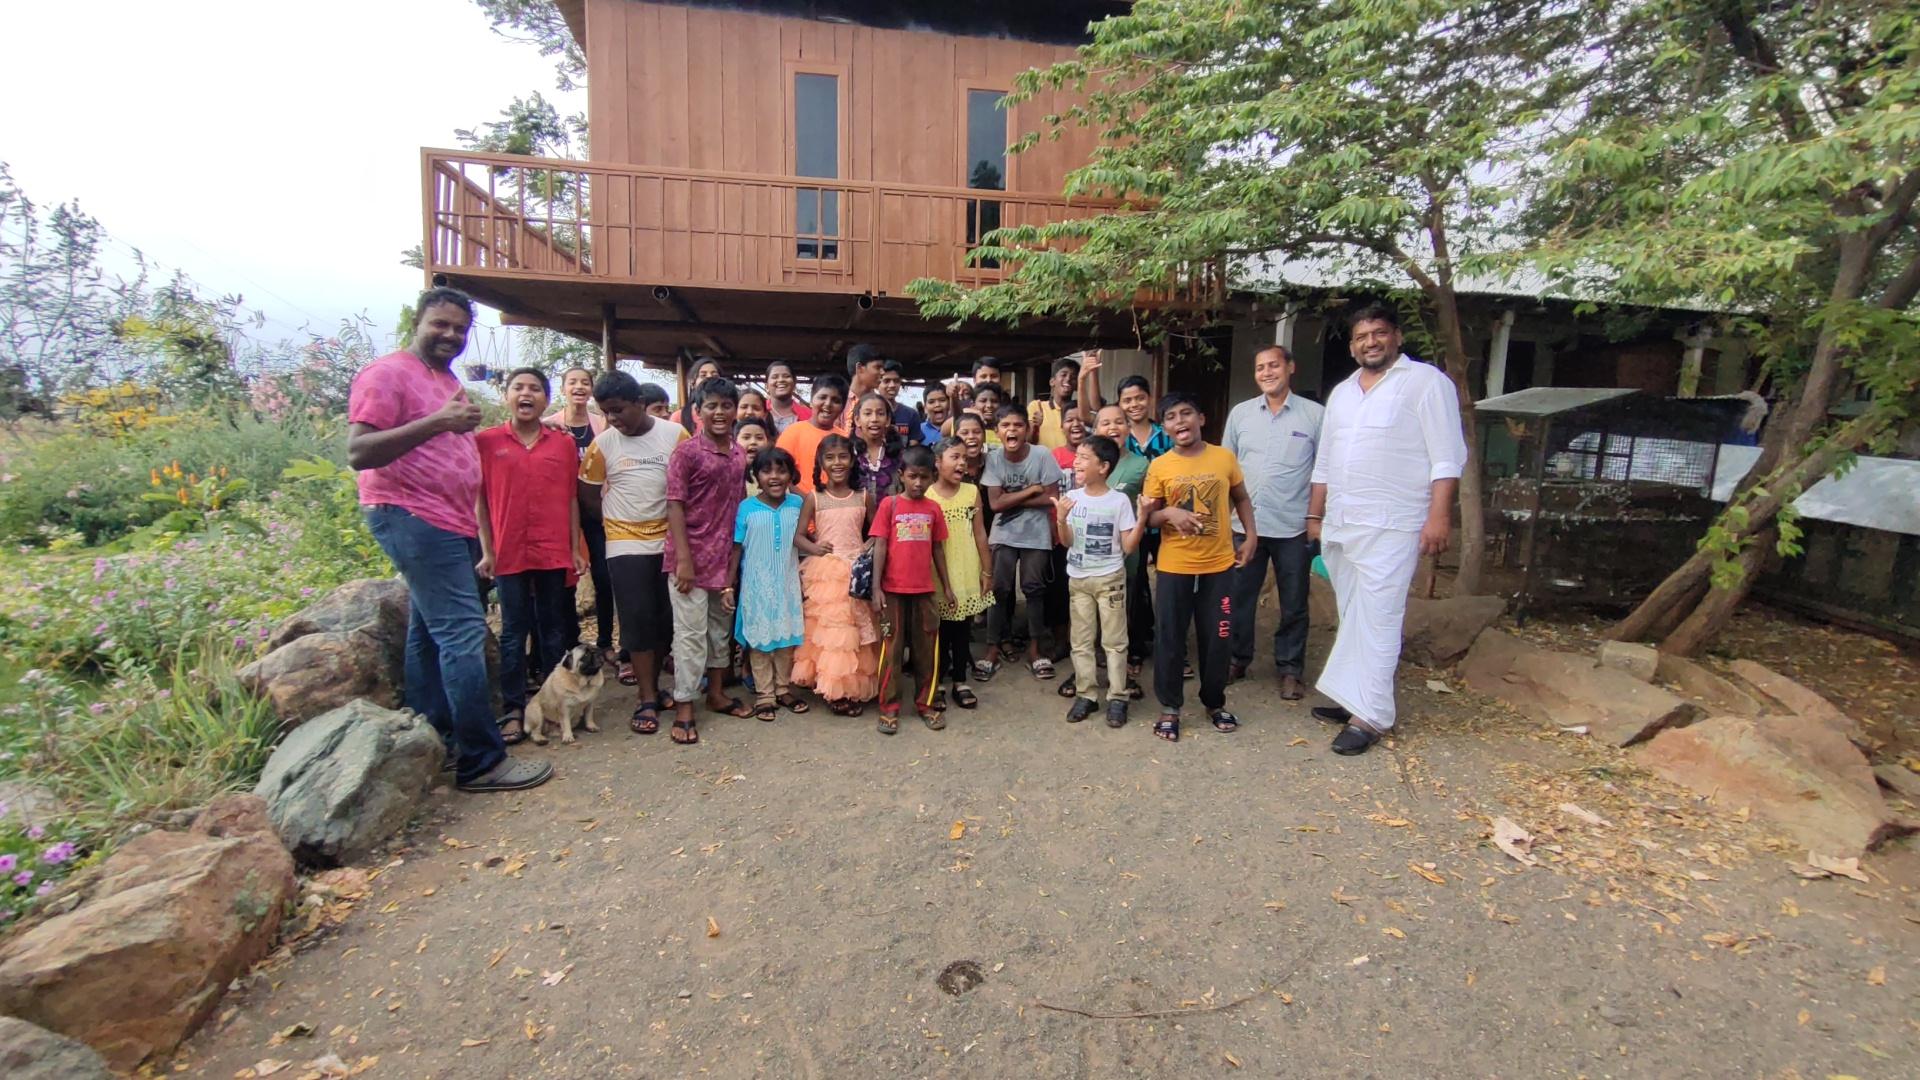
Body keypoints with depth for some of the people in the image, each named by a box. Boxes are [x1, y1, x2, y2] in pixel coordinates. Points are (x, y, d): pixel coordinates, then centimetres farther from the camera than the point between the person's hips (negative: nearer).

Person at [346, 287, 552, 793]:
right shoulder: (387, 373, -8)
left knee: (431, 633, 13)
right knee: (463, 632, -13)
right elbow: (359, 453, -19)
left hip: (451, 525, 10)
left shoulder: (449, 381, 19)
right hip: (414, 519, -9)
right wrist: (437, 422, -27)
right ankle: (480, 761, -9)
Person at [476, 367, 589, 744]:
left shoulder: (564, 443, 5)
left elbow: (570, 499, 7)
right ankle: (514, 710, 12)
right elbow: (478, 499, 3)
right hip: (509, 553, -1)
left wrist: (576, 548, 5)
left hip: (554, 552, 1)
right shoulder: (486, 441, 1)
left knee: (553, 628, 10)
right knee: (514, 633, 5)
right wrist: (486, 550, 0)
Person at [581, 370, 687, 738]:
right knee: (638, 619, -1)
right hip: (626, 545, -1)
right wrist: (623, 516, 4)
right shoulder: (603, 443, -3)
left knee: (666, 618, 8)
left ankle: (648, 678, 26)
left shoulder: (675, 434, -4)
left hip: (670, 540, 1)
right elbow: (589, 496, 6)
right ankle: (648, 700, 6)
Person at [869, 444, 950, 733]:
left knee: (927, 649, 9)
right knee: (891, 649, 6)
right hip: (893, 590, -3)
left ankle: (926, 704, 24)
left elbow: (937, 550, 11)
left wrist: (946, 587, 12)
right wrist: (876, 588, -11)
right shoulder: (888, 504, -4)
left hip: (925, 590, 3)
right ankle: (889, 708, 16)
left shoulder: (934, 508, 5)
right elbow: (879, 547, -6)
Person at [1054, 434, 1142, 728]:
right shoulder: (1071, 499, -1)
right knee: (1081, 641, 9)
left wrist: (1142, 519, -20)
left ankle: (1117, 698, 13)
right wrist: (1061, 519, -18)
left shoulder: (1119, 501, -9)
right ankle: (1086, 694, 19)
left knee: (1114, 641, 4)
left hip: (1110, 578, -3)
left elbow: (1128, 547, -8)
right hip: (1078, 579, 3)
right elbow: (1066, 542, -2)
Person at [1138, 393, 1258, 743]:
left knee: (1217, 638, 10)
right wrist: (1168, 513, -20)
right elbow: (1147, 516, 0)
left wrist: (1250, 536, 5)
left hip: (1218, 565, 1)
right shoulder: (1159, 466, -4)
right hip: (1174, 567, -1)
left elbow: (1241, 498, 14)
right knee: (1170, 639, 5)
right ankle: (1170, 708, 20)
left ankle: (1214, 703, 30)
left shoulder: (1224, 458, 0)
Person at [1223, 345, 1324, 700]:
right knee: (1239, 598, 10)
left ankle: (1290, 669, 23)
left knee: (1293, 605, 8)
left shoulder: (1314, 414, -2)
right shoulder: (1240, 413, 6)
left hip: (1294, 527, -2)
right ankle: (1237, 660, 27)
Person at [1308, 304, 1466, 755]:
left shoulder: (1426, 381, -3)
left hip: (1389, 526, -7)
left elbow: (1447, 458, -8)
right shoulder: (1341, 392, 17)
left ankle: (1370, 715, -1)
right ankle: (1354, 698, 21)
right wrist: (1315, 516, 18)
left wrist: (1439, 516, -16)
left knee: (1376, 618, -7)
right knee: (1352, 616, 11)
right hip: (1338, 524, 7)